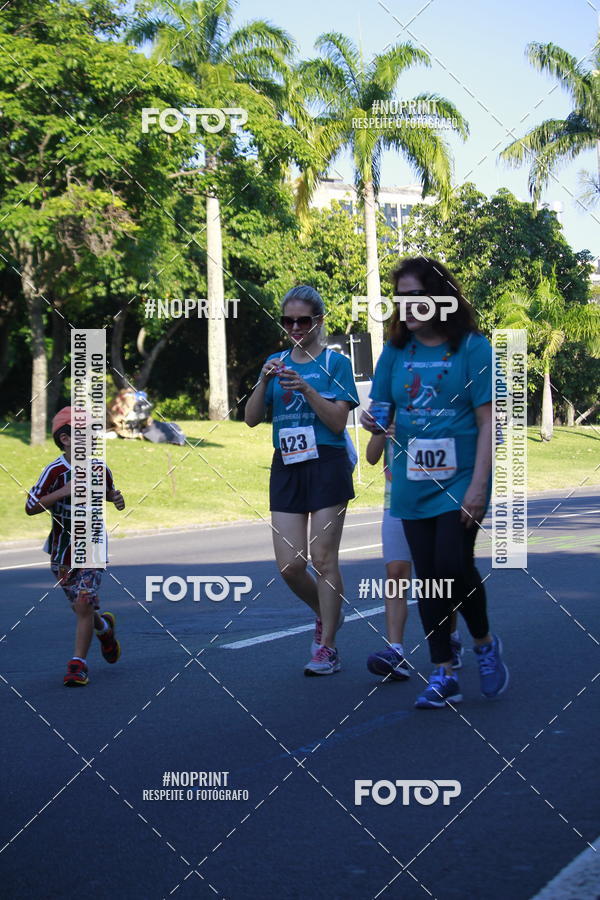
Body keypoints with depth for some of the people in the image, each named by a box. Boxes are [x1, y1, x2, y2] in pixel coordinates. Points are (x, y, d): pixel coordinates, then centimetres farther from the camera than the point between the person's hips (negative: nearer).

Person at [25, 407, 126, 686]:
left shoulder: (99, 469, -4)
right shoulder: (55, 471, -16)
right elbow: (30, 508, -17)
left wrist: (116, 498, -4)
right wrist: (63, 491, -28)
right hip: (63, 551, -1)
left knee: (84, 604, -14)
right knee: (82, 609, 9)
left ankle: (78, 664, -3)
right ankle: (104, 627, 44)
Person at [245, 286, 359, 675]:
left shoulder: (335, 362, -1)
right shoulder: (276, 362, 12)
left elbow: (338, 421, -9)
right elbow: (252, 419, 6)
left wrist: (305, 388, -20)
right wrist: (263, 383, -10)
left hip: (326, 464, -4)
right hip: (286, 467, 4)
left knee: (323, 558, -4)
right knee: (289, 564, 0)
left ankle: (327, 647, 4)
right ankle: (327, 614, 28)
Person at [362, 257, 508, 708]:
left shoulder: (471, 346, -7)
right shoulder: (396, 350, 6)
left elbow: (488, 420, -9)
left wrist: (478, 485, -16)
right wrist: (374, 421, -12)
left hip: (459, 479, -5)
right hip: (413, 482, 5)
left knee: (453, 564, -14)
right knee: (428, 575, 6)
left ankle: (485, 643, 14)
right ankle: (443, 675, 14)